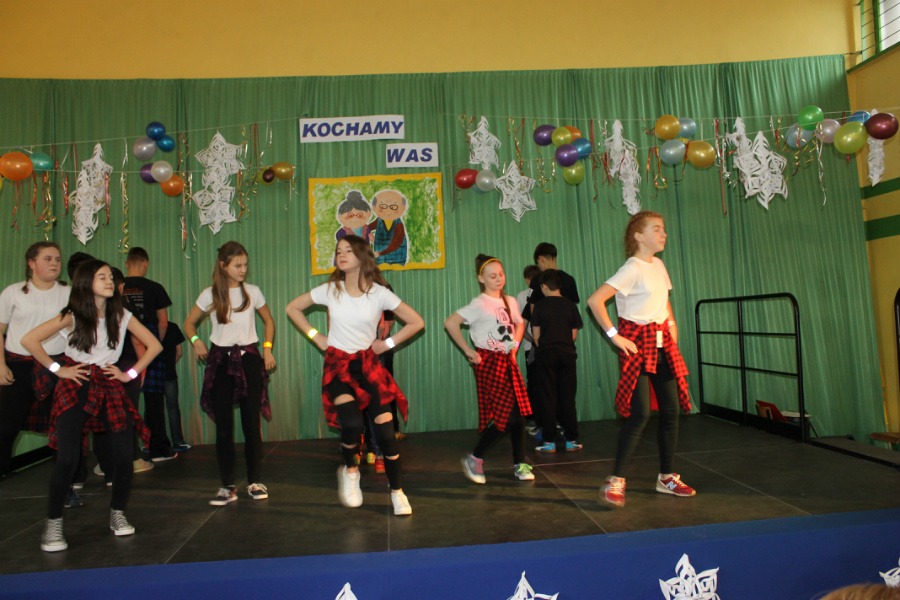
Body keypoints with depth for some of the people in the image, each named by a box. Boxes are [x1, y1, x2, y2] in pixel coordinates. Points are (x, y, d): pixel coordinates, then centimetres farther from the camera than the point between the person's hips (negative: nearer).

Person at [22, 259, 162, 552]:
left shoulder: (121, 316, 3)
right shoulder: (72, 316, -3)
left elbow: (154, 345, 6)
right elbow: (29, 340, -7)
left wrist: (130, 373, 1)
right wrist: (57, 369, -6)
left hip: (109, 387, 3)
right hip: (76, 388, -2)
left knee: (123, 456, -5)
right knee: (67, 459, -11)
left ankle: (117, 514, 16)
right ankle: (53, 523, 8)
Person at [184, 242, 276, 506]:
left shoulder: (252, 292, 4)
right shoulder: (210, 295, 3)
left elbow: (269, 321, 16)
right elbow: (189, 323, 14)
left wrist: (267, 348, 3)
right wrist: (195, 341, -6)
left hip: (248, 358, 0)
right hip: (220, 360, 0)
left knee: (252, 422, 0)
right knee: (223, 425, 1)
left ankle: (254, 482, 13)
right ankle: (228, 486, 11)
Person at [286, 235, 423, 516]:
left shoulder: (379, 293, -6)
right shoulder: (330, 290, -2)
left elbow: (416, 322, 0)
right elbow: (293, 308, 11)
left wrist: (389, 343, -1)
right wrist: (315, 336, 3)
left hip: (368, 365, 0)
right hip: (338, 365, 0)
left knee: (385, 428, -6)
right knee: (351, 422, -23)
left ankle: (398, 493, 14)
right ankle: (349, 470, 10)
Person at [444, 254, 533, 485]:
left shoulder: (510, 301, 10)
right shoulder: (480, 304, -11)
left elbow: (519, 325, 28)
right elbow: (450, 323, -18)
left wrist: (514, 347, 13)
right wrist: (468, 351, -15)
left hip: (507, 361, 7)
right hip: (489, 362, -7)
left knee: (518, 413, 4)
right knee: (506, 414, -9)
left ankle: (520, 464, 16)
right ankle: (474, 460, 6)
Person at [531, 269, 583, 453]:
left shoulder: (540, 306, -4)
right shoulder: (570, 305, 1)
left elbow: (536, 335, -2)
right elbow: (574, 335, 5)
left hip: (546, 355, -2)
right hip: (567, 354, 2)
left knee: (549, 398, 3)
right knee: (568, 398, 7)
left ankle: (550, 441, 5)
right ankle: (571, 439, 12)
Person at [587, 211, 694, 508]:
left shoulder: (658, 265, 12)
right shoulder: (632, 269, -14)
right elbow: (594, 300, -22)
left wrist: (671, 323, 13)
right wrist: (614, 336, -19)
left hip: (662, 344, 8)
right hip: (637, 344, -8)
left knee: (671, 410, 9)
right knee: (640, 413, -13)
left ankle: (667, 477, 22)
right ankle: (615, 481, -2)